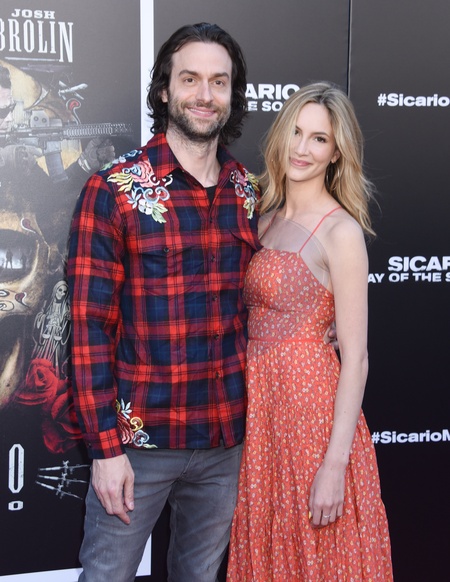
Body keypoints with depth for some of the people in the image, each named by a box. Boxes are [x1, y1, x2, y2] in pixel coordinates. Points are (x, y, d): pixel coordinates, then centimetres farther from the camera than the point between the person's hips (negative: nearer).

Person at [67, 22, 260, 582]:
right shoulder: (113, 189, -10)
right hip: (139, 439, -4)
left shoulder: (249, 193, 4)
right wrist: (105, 447, -13)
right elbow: (90, 322, -11)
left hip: (226, 439, 4)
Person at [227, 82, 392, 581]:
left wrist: (335, 465, -19)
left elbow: (355, 357, -15)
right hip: (259, 402, 7)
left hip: (311, 402, -6)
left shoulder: (340, 231, -12)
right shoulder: (266, 219, 9)